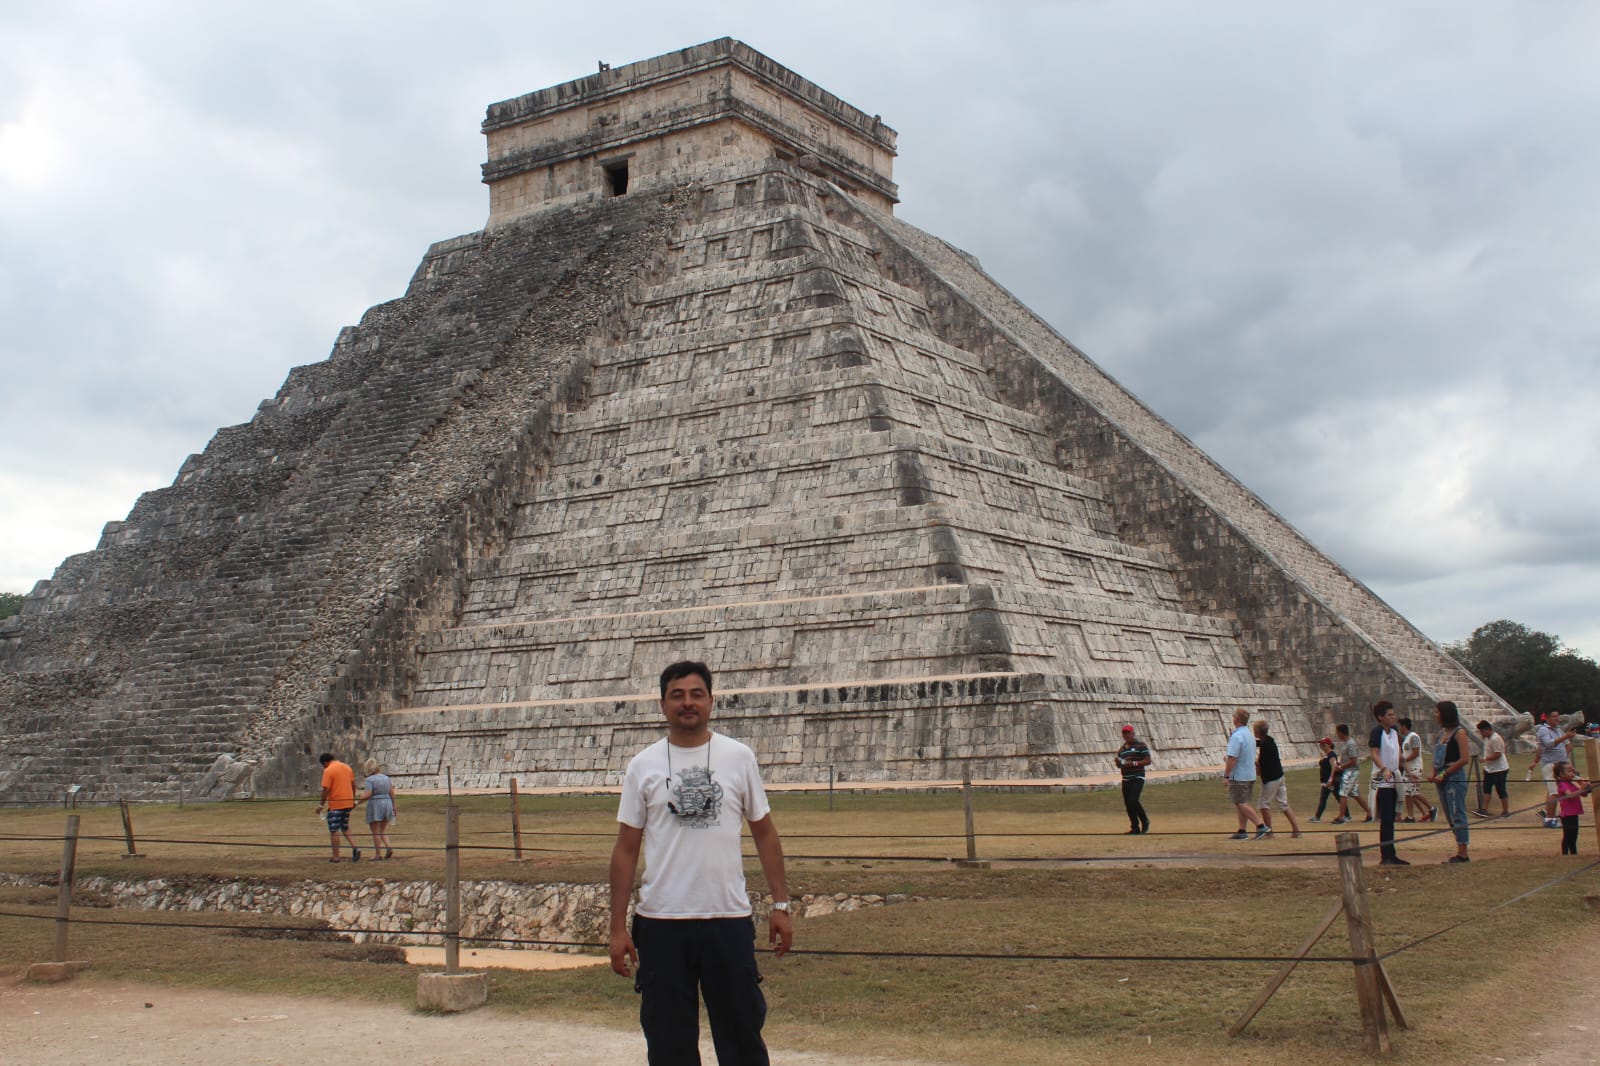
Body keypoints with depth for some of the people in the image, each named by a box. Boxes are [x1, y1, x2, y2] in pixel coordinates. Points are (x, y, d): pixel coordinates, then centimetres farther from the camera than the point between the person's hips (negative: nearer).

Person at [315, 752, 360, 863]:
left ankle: (336, 857, 5)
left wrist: (321, 805, -6)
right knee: (345, 828, 19)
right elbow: (353, 785, 13)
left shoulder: (328, 771, -12)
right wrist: (353, 800, 22)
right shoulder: (347, 767, 9)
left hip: (335, 805, -7)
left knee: (334, 831, 3)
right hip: (348, 803, 7)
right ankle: (355, 848, 0)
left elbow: (326, 790, -16)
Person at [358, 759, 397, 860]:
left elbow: (367, 795, -19)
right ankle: (388, 847, -2)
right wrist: (393, 807, 15)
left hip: (375, 806, -6)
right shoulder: (386, 777, 7)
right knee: (383, 830, 17)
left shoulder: (370, 780, -12)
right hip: (387, 805, 6)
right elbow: (392, 793, 8)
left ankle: (378, 854, 4)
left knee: (375, 832, 3)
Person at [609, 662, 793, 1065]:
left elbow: (764, 833, 8)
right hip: (660, 925, 1)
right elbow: (626, 849, 3)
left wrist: (780, 905, 2)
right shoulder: (642, 766, 2)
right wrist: (618, 928, -1)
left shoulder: (739, 757, 2)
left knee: (742, 1033, 7)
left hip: (729, 921, 0)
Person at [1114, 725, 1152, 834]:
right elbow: (1119, 766, 22)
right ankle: (1135, 828, 13)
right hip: (1125, 779, 7)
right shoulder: (1121, 749, 16)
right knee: (1127, 803, 4)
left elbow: (1148, 761, -8)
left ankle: (1145, 821, 2)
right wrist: (1118, 762, -2)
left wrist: (1134, 763, -19)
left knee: (1133, 800, -19)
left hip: (1137, 778, -7)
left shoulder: (1141, 745, -3)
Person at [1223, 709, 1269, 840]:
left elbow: (1232, 758, -23)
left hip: (1238, 776, -9)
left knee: (1241, 804, -4)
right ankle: (1242, 831, 13)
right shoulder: (1250, 734, 10)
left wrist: (1226, 776, -17)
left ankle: (1261, 825, -10)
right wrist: (1229, 762, 21)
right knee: (1243, 804, 12)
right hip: (1250, 775, 9)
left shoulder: (1237, 736, -20)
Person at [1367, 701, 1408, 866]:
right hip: (1382, 780, -8)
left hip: (1394, 779, 8)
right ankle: (1386, 856, -8)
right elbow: (1374, 753, -22)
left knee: (1390, 819, 11)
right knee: (1385, 819, -9)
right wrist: (1384, 769, -37)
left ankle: (1390, 855, 16)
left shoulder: (1394, 731, 13)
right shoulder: (1376, 732, -11)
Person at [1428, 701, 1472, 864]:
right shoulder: (1441, 732, 14)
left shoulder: (1459, 732, -9)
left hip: (1455, 778, -8)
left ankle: (1462, 853, -3)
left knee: (1457, 815, -6)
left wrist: (1445, 774, -15)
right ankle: (1460, 851, 16)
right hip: (1442, 779, 8)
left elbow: (1465, 759, -16)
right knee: (1450, 817, 10)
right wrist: (1434, 773, 3)